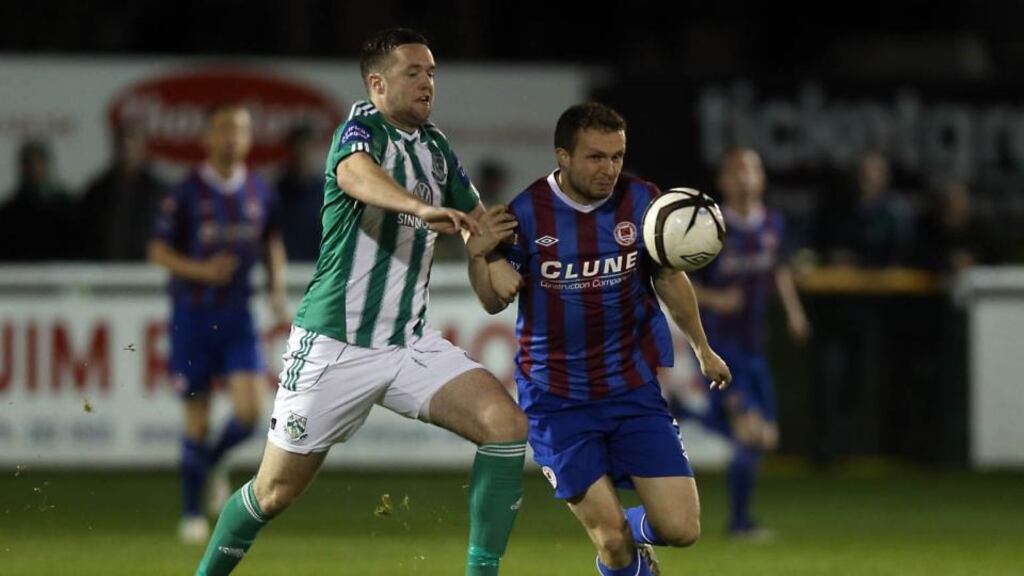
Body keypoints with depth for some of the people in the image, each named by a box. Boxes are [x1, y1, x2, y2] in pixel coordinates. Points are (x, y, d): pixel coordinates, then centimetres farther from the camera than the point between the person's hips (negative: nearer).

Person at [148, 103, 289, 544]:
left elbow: (272, 241, 20)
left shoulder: (260, 193, 4)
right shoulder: (185, 193, -7)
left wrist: (278, 288, 7)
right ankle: (191, 513, 16)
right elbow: (158, 251, -5)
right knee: (197, 419, 1)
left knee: (249, 410, -13)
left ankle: (211, 463, 19)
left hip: (237, 313, 3)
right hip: (192, 313, -3)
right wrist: (200, 270, -20)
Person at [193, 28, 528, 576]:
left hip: (411, 341, 6)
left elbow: (477, 221, 30)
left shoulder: (436, 147, 10)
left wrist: (487, 257, 9)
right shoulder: (362, 127, -10)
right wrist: (421, 208, -55)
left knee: (506, 423, -16)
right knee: (276, 491, 1)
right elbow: (357, 174, -37)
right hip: (333, 344, -5)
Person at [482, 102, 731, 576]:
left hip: (633, 389, 2)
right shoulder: (526, 215, -11)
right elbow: (496, 300, -7)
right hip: (558, 400, -2)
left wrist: (702, 348, 23)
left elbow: (670, 278, 12)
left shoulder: (641, 202, -5)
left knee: (681, 529, -6)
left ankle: (634, 533, 30)